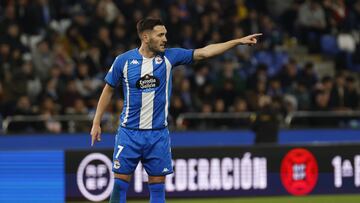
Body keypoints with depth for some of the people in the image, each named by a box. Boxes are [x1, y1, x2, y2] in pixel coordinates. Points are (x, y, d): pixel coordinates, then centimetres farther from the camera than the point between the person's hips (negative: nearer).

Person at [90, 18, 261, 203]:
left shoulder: (169, 57, 0)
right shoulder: (123, 61, -5)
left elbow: (204, 52, -3)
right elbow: (108, 90, 6)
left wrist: (238, 41, -9)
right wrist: (96, 123, 5)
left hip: (158, 134, 2)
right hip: (129, 132, -2)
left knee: (158, 186, 4)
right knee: (120, 182, -2)